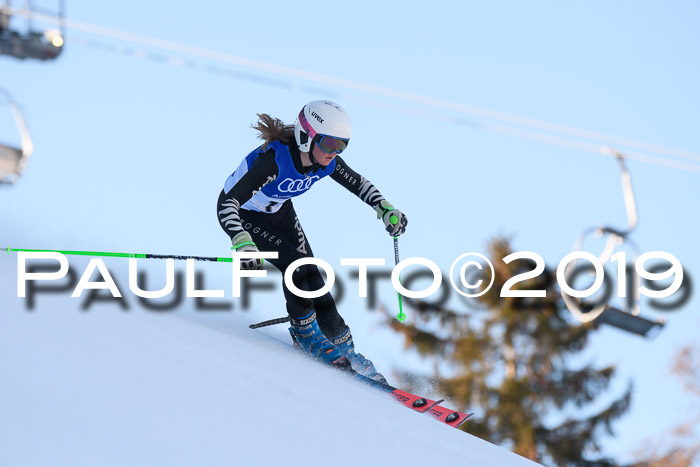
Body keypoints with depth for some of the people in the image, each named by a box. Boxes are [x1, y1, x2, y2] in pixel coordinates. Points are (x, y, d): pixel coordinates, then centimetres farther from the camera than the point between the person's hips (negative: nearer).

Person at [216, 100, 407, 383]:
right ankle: (305, 333, 2)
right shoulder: (274, 160, -41)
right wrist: (242, 244, -59)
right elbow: (226, 203, -45)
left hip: (278, 211, 5)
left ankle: (342, 347, 4)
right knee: (294, 263, -21)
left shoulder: (326, 162, -21)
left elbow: (357, 183, 1)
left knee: (310, 273, -5)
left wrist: (385, 208, -13)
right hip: (244, 215, -5)